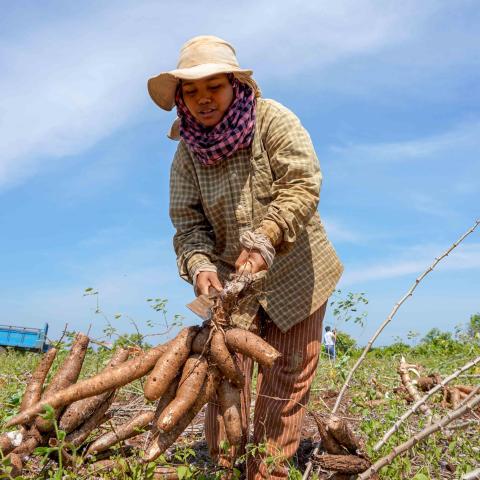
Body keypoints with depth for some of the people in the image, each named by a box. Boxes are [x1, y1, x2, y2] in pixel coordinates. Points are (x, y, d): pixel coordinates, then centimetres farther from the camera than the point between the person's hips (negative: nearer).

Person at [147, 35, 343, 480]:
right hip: (230, 279, 2)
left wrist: (264, 239, -34)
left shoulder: (272, 120, -12)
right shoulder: (188, 154, -2)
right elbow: (188, 224, -4)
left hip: (294, 275, -1)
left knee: (287, 378, 4)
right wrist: (199, 266, -24)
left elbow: (302, 185, -21)